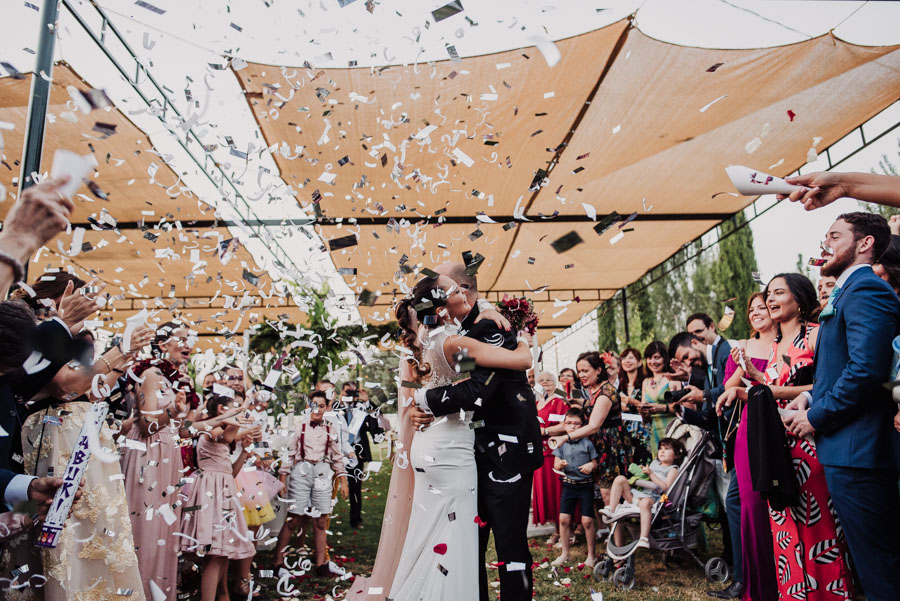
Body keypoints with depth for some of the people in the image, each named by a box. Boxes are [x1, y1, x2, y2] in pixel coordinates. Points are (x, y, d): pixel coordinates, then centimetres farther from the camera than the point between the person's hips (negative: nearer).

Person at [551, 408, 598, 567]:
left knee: (587, 521, -2)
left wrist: (591, 465, -20)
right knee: (563, 519, 1)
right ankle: (565, 554, 18)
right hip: (568, 485, 2)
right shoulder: (561, 443, 2)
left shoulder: (587, 443, -3)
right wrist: (560, 464, -19)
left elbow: (595, 463, 2)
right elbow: (556, 464, 2)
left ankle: (591, 554, 16)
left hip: (586, 485, -2)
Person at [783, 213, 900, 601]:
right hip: (851, 450, 10)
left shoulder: (865, 290, -14)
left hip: (855, 451, -10)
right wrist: (812, 396, 7)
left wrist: (816, 417, -14)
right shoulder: (850, 292, 18)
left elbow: (866, 370, -25)